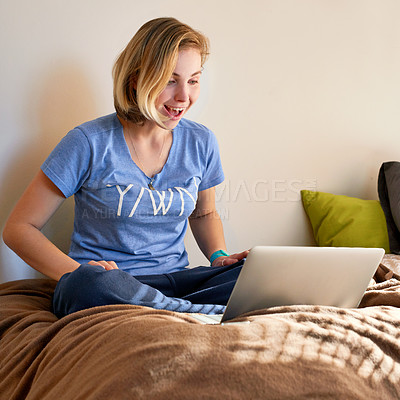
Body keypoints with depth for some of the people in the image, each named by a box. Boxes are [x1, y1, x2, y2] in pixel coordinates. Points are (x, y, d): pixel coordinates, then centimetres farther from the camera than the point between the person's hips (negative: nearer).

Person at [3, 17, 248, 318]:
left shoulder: (201, 143, 6)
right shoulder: (90, 143, -7)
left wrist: (219, 257, 3)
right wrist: (76, 273, -22)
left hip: (175, 282, 4)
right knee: (91, 284, -41)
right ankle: (216, 315, -27)